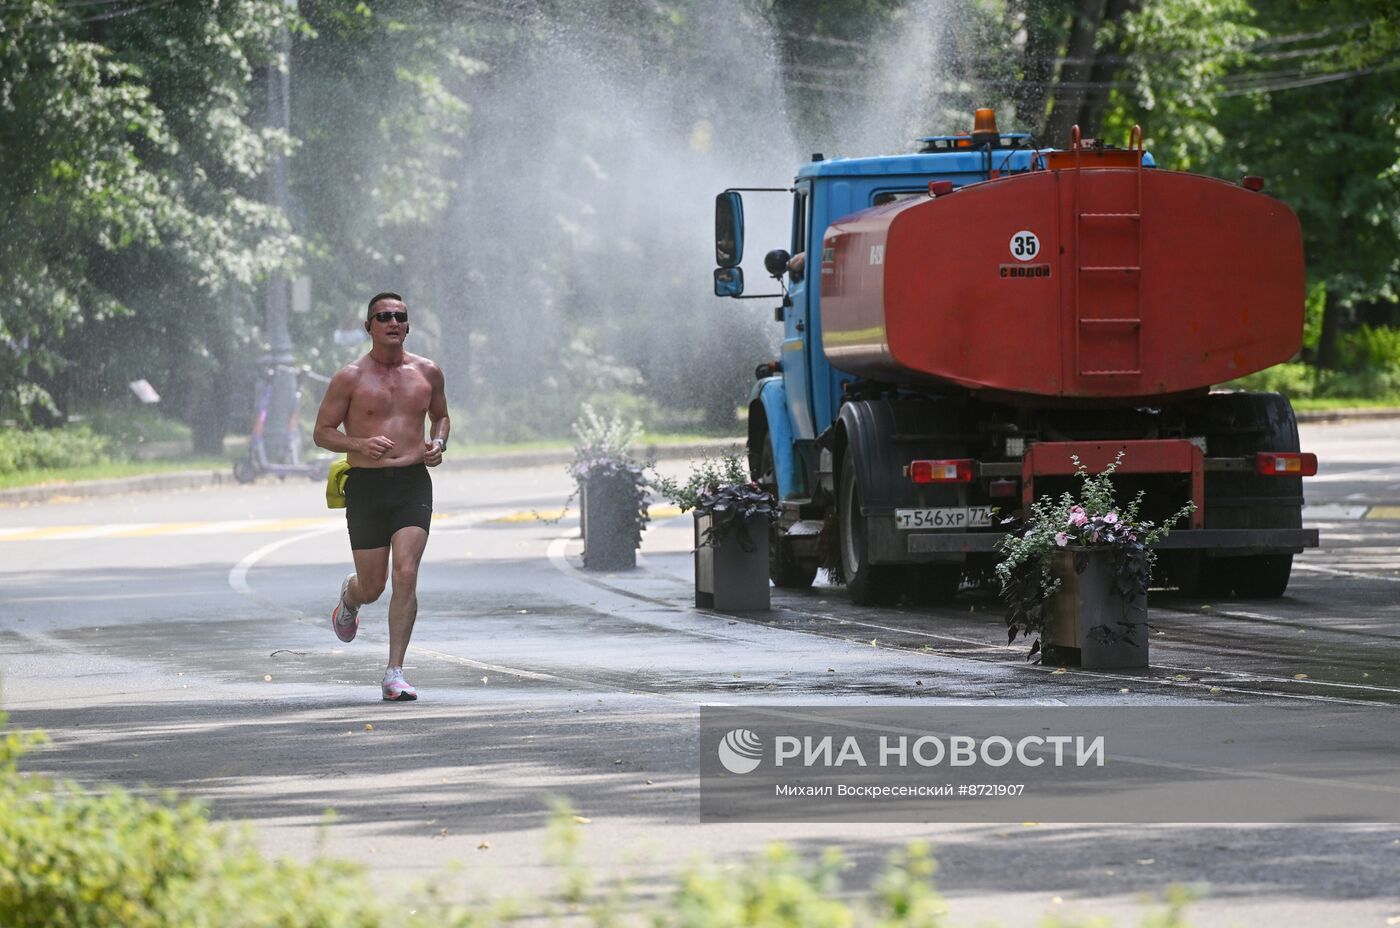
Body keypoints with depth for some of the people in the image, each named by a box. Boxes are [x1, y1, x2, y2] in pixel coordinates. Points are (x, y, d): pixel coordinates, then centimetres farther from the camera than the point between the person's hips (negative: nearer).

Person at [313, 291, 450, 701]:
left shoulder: (427, 373, 8)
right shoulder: (350, 378, -2)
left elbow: (440, 416, 25)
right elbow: (322, 432, 1)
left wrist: (438, 443, 3)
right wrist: (360, 444, -18)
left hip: (413, 483, 1)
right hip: (366, 486, -1)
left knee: (406, 575, -15)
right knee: (372, 586, 4)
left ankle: (394, 672, -12)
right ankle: (350, 595, 44)